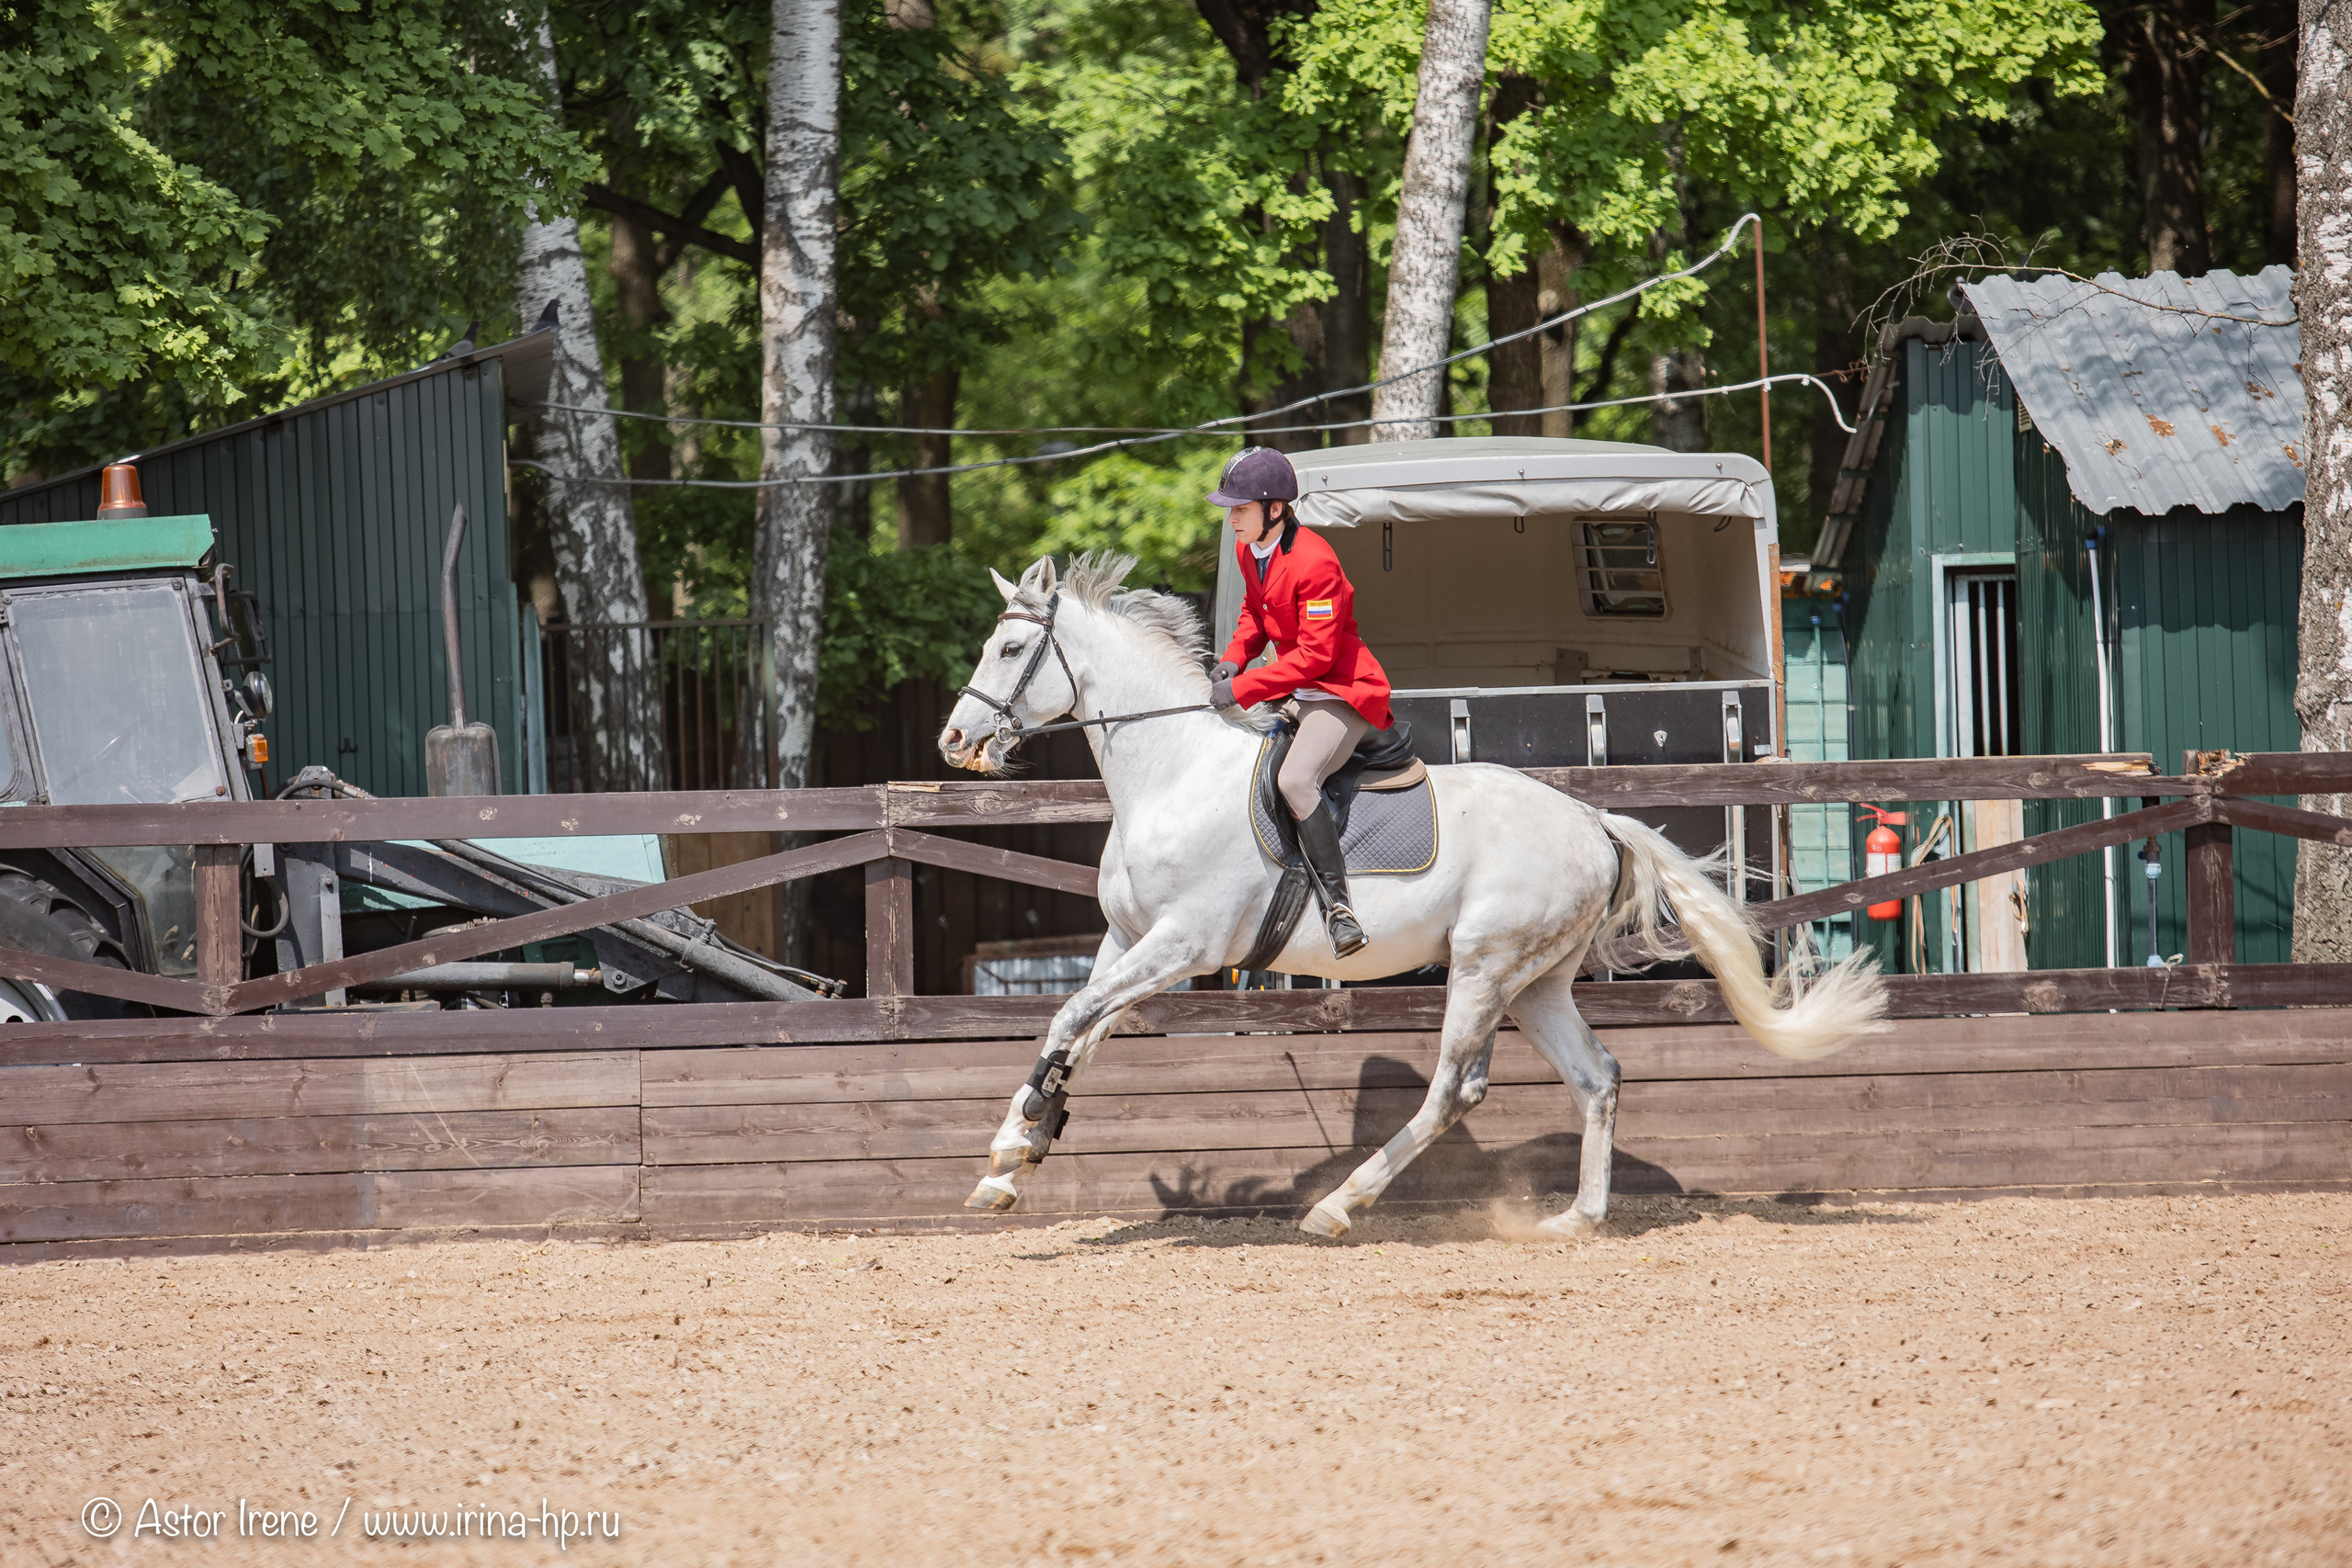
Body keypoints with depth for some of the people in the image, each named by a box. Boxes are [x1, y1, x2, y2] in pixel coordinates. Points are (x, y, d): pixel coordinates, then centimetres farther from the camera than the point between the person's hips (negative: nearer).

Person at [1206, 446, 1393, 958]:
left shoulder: (1313, 563, -24)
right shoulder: (1248, 551, 5)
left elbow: (1316, 655, -25)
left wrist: (1243, 689, -25)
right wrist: (1234, 658, 3)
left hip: (1343, 691, -10)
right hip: (1295, 689, 10)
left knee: (1295, 778, -33)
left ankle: (1338, 904, -31)